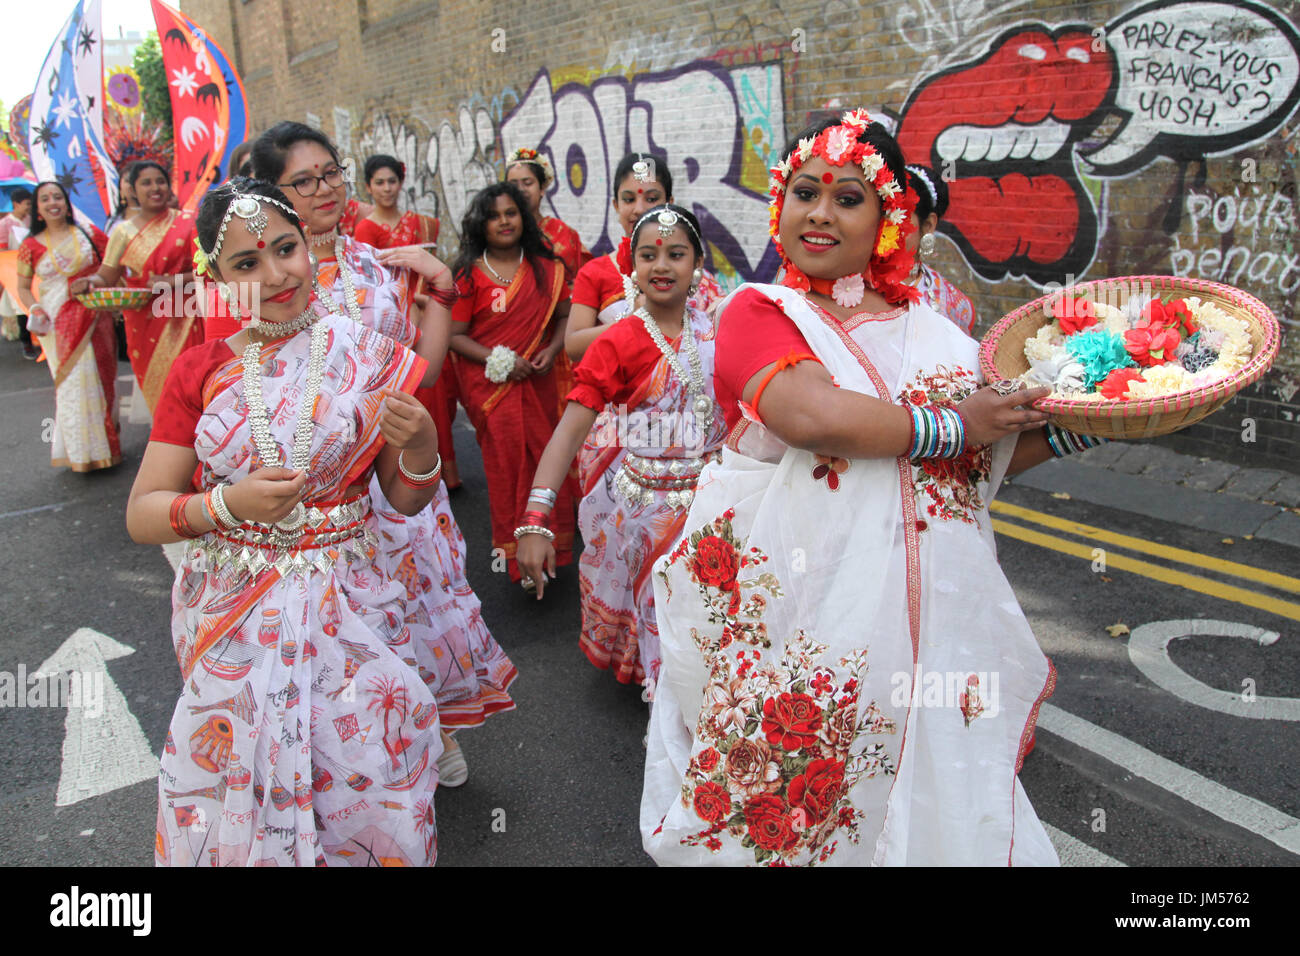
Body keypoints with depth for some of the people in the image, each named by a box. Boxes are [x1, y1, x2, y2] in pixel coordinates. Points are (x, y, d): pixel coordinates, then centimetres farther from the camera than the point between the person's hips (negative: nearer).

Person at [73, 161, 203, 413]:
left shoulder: (187, 222, 3)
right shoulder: (124, 232, 8)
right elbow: (106, 276, 5)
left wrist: (173, 281, -17)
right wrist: (89, 282, -17)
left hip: (182, 321, -2)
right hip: (144, 324, 2)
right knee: (156, 389, 2)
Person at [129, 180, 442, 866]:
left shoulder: (370, 360, -2)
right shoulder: (201, 370, 0)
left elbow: (405, 501, 3)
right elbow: (141, 514, -2)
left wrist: (421, 449, -18)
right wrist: (227, 505, -20)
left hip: (343, 606, 0)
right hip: (231, 615, 1)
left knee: (362, 782, -2)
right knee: (239, 796, 5)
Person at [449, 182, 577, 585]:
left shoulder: (545, 268, 8)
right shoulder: (469, 274, -3)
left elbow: (564, 315, 13)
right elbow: (454, 335, -5)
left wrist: (552, 350, -6)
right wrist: (498, 361, -15)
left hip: (538, 382, 3)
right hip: (490, 386, -3)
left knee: (547, 457, 1)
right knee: (506, 463, -3)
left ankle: (549, 543, 17)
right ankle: (515, 553, 11)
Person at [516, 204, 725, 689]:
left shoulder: (714, 329, -1)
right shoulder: (619, 343, -14)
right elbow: (569, 431, -22)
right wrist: (535, 521, -30)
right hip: (650, 502, -4)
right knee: (658, 610, 12)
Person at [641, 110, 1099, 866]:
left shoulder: (931, 328, 11)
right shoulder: (758, 312, -3)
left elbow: (983, 461, 20)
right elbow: (811, 416, -23)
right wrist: (955, 426, -11)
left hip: (920, 612, 4)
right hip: (788, 601, -4)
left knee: (921, 783, 13)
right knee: (786, 788, 7)